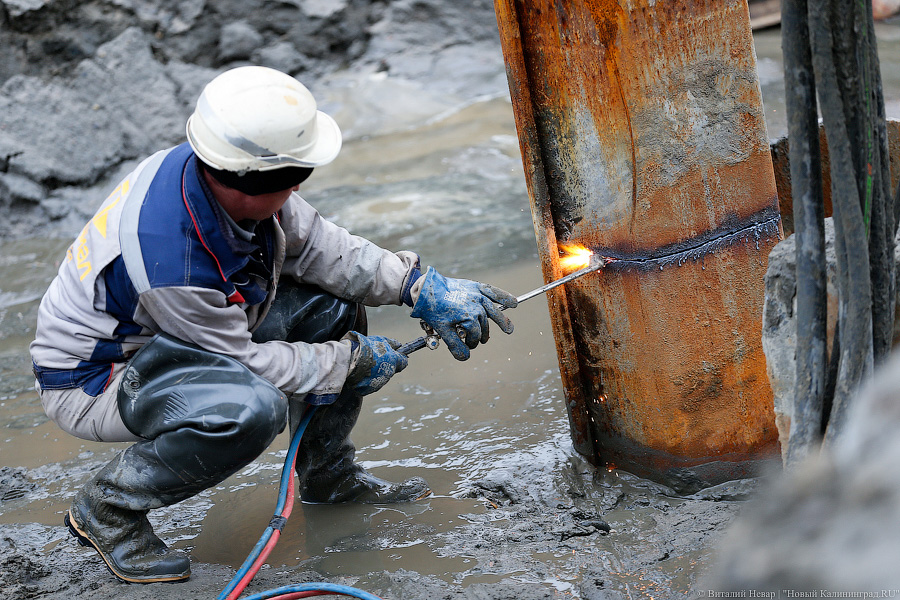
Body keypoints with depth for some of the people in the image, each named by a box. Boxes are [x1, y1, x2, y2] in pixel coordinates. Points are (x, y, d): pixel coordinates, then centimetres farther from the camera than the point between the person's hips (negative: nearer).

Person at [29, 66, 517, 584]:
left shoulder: (219, 172, -16)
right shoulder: (174, 259, -38)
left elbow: (313, 243, -2)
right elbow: (243, 361, -23)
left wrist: (421, 288, -7)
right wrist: (353, 360, -13)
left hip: (178, 332, 9)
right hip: (93, 379, -9)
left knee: (334, 303, 0)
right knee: (253, 410, -36)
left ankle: (329, 476, 18)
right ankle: (107, 507, -12)